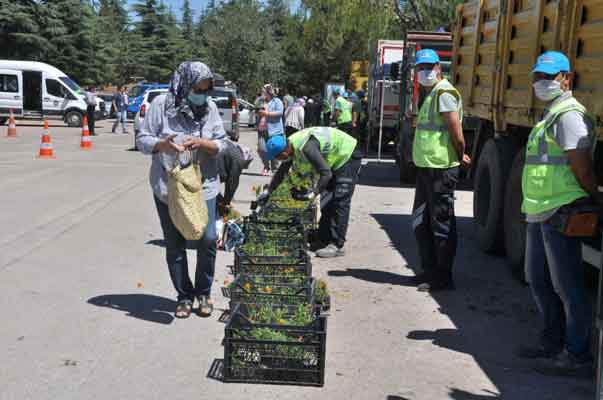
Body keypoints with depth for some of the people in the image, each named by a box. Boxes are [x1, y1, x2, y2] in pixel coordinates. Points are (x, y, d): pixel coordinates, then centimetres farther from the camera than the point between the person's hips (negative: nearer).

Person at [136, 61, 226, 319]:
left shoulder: (210, 107, 0)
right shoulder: (161, 104, -7)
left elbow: (221, 145, 1)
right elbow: (142, 140, -4)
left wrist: (201, 143, -19)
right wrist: (162, 144, -24)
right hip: (168, 186, -1)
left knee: (208, 239, -7)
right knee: (175, 245, 7)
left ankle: (203, 292, 16)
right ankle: (184, 295, 24)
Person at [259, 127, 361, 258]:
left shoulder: (307, 148, -34)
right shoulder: (291, 145, -4)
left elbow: (326, 174, -33)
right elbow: (281, 172, 12)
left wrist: (312, 194, -31)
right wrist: (267, 191, 15)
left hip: (348, 158, -10)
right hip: (337, 160, 10)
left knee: (340, 203, -13)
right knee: (328, 200, 12)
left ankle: (337, 246, -12)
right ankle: (324, 239, 19)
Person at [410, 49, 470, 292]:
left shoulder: (444, 93, -13)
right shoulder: (432, 94, 20)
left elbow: (457, 135, -19)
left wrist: (460, 157, -6)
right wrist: (460, 156, 14)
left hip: (441, 170, -10)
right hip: (427, 169, 10)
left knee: (441, 225, -2)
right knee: (421, 222, 16)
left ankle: (442, 279, 7)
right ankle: (430, 271, 27)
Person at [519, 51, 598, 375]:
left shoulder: (569, 115, -14)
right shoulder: (550, 115, 19)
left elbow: (582, 168, -18)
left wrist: (595, 199, -9)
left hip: (560, 213, -10)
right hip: (539, 214, 11)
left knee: (567, 285, -2)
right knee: (538, 280, 17)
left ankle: (577, 354, 9)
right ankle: (553, 343, 30)